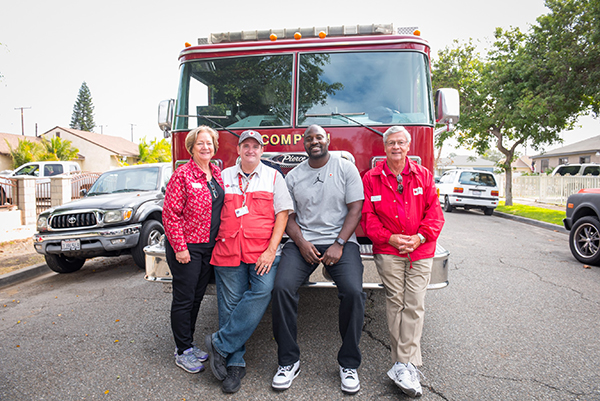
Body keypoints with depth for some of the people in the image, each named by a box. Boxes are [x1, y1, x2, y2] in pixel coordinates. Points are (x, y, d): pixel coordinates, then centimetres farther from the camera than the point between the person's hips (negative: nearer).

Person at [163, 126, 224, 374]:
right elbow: (171, 214, -14)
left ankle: (188, 343, 32)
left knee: (197, 297, 16)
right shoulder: (182, 175, -11)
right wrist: (180, 247, -17)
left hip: (209, 246, 7)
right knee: (184, 298, 4)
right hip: (187, 247, -7)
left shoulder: (217, 173, 9)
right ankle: (183, 351, 19)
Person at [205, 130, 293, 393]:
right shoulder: (224, 177, 14)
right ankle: (235, 363, 15)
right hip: (228, 250, 2)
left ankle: (220, 345, -7)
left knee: (262, 291, -22)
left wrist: (271, 250, -8)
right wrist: (214, 245, 7)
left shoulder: (273, 177, 8)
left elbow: (282, 214, 2)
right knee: (230, 305, 2)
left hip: (262, 252, -1)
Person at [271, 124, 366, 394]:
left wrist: (339, 244, -12)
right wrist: (301, 243, -9)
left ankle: (349, 364, -2)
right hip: (302, 242, 2)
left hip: (340, 241, -1)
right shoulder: (293, 176, 11)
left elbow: (354, 210, -1)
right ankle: (289, 361, -3)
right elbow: (288, 216, 9)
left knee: (353, 291, -23)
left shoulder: (346, 169, 4)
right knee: (282, 288, -20)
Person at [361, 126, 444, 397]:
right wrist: (390, 238, -11)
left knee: (414, 305, -4)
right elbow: (367, 216, 1)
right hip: (388, 251, -1)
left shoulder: (423, 176, 10)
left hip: (421, 251, 2)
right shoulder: (371, 178, 5)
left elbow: (434, 212, 6)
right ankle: (408, 367, 8)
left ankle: (403, 367, 1)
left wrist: (420, 237, -10)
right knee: (395, 302, -2)